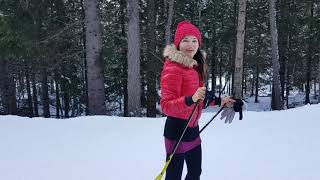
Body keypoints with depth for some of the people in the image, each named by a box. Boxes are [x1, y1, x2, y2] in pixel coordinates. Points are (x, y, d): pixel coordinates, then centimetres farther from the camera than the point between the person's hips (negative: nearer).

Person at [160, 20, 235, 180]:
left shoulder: (195, 66, 9)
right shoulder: (173, 68, -18)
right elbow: (167, 106, -23)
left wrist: (219, 101, 15)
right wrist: (191, 99, -36)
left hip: (193, 128, 9)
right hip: (177, 129, -9)